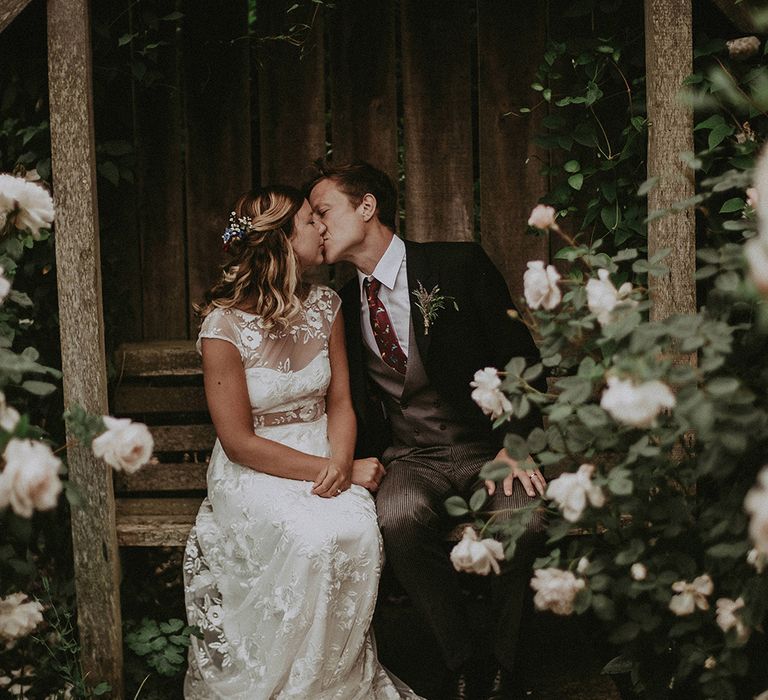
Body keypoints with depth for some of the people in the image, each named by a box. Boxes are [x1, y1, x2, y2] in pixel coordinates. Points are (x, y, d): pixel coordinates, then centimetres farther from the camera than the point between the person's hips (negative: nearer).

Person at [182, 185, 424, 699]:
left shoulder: (325, 305, 4)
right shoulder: (225, 324, -13)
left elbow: (340, 401, 8)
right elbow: (240, 442, -13)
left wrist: (341, 460, -15)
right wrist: (333, 470, -18)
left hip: (326, 457, 4)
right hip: (255, 471, -4)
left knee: (359, 533, -28)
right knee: (312, 541, -33)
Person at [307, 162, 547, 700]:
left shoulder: (459, 266, -2)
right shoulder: (344, 305, 10)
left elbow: (522, 360, -1)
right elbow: (351, 401, 16)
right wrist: (364, 458, -5)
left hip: (487, 450, -2)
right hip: (411, 460, 2)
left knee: (524, 515, -34)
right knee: (397, 516, -33)